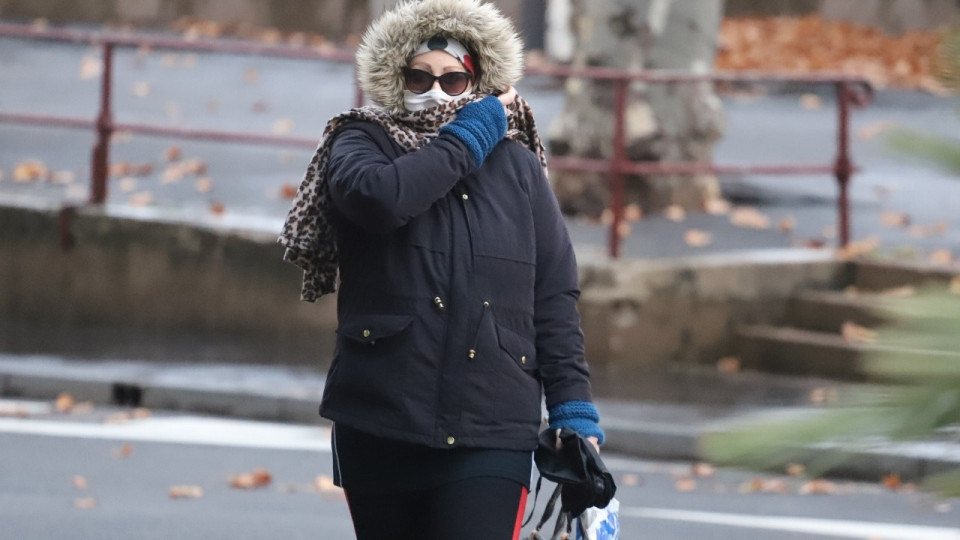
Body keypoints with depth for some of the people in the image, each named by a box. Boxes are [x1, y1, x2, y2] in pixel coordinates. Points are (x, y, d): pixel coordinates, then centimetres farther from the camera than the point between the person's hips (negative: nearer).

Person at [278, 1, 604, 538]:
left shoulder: (517, 167, 9)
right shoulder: (362, 144, 5)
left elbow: (554, 296, 9)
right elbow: (379, 197, -20)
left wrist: (574, 410, 2)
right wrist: (468, 139, -9)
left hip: (491, 432, -1)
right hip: (379, 427, 1)